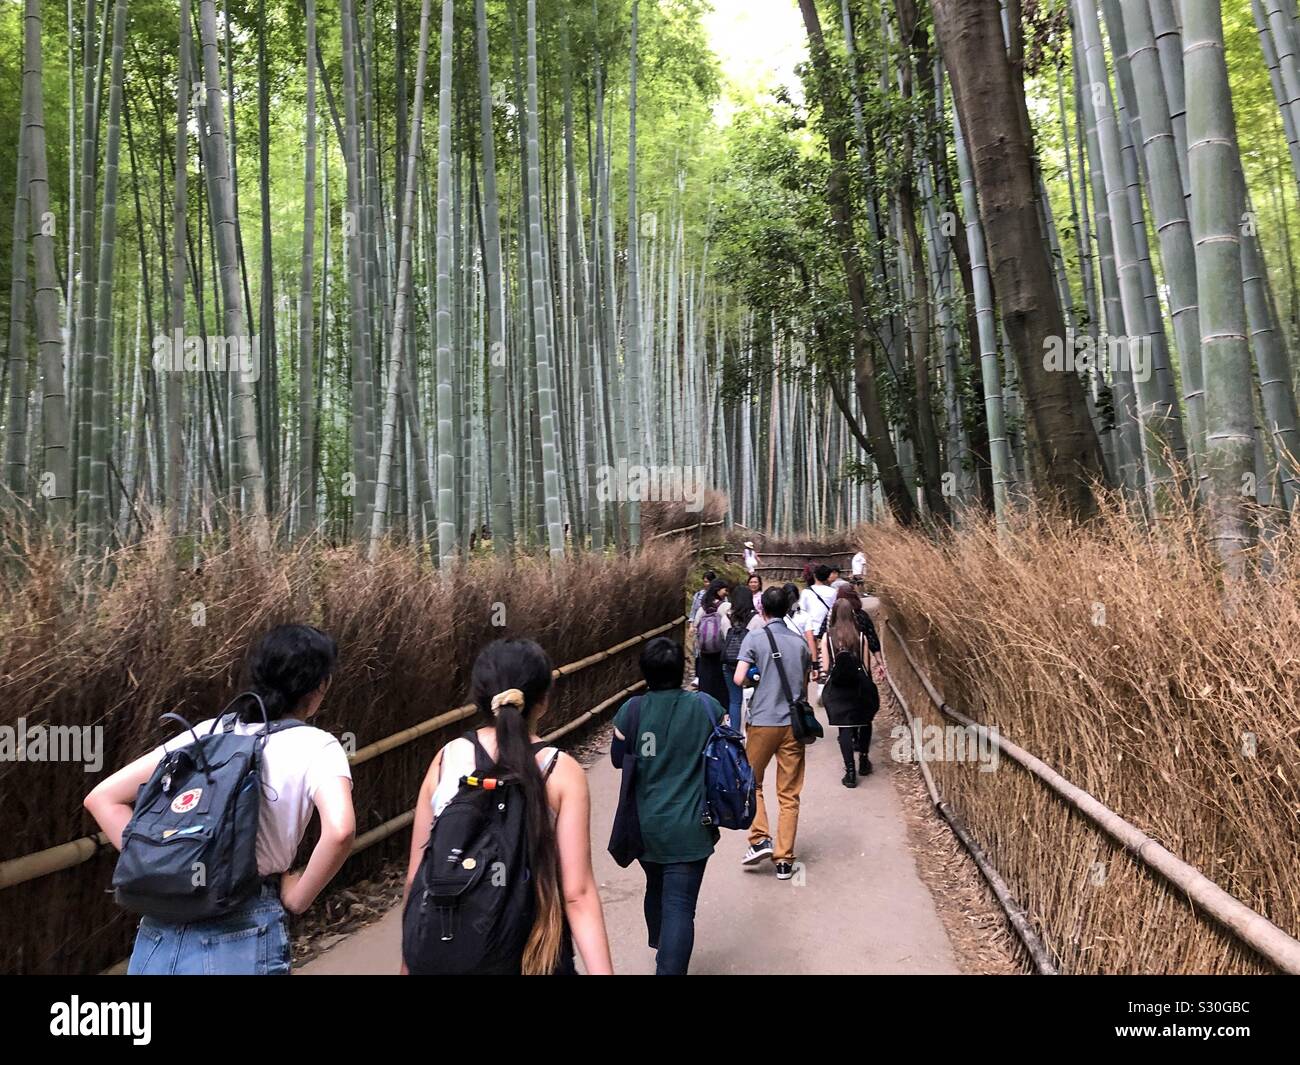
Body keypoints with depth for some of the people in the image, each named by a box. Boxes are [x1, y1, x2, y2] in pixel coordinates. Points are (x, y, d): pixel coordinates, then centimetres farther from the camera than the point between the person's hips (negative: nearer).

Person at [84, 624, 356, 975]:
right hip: (241, 940, -4)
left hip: (160, 933, 4)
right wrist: (297, 897, -7)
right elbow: (339, 830, -23)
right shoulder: (315, 745, -6)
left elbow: (102, 798, 10)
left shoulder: (207, 731, 8)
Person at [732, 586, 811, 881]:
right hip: (793, 723, 3)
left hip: (763, 722, -3)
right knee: (789, 795, 7)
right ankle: (784, 860, 10)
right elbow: (804, 682, 12)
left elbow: (739, 678, -14)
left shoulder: (755, 638, -6)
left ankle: (760, 840, 5)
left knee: (751, 782, 17)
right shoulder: (799, 641, 6)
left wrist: (754, 679, 5)